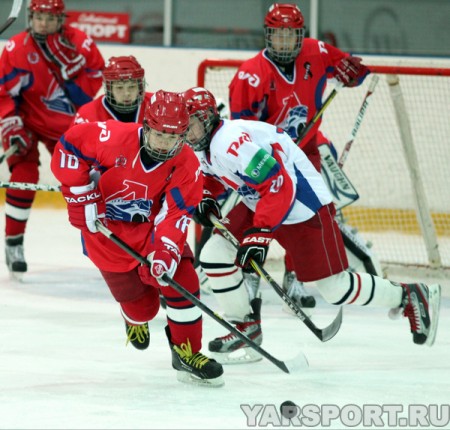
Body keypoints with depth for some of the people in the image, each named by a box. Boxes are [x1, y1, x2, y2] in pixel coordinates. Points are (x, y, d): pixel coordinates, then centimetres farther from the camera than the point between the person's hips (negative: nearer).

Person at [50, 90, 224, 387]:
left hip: (152, 225, 2)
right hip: (106, 227, -2)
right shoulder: (114, 138, -26)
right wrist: (82, 196, -16)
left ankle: (187, 353, 2)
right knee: (141, 305, 1)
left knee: (181, 278, -15)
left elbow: (174, 215, -23)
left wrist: (165, 252, -38)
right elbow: (69, 147, -15)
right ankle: (136, 318, 41)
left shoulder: (187, 167, -17)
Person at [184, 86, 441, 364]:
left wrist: (259, 233, -35)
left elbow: (279, 186, -32)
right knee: (214, 255, 0)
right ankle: (246, 327, 13)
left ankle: (412, 297, 10)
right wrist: (207, 198, 3)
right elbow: (217, 176, 24)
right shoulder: (205, 145, 3)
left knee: (334, 288, -7)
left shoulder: (233, 142, -29)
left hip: (305, 208, -10)